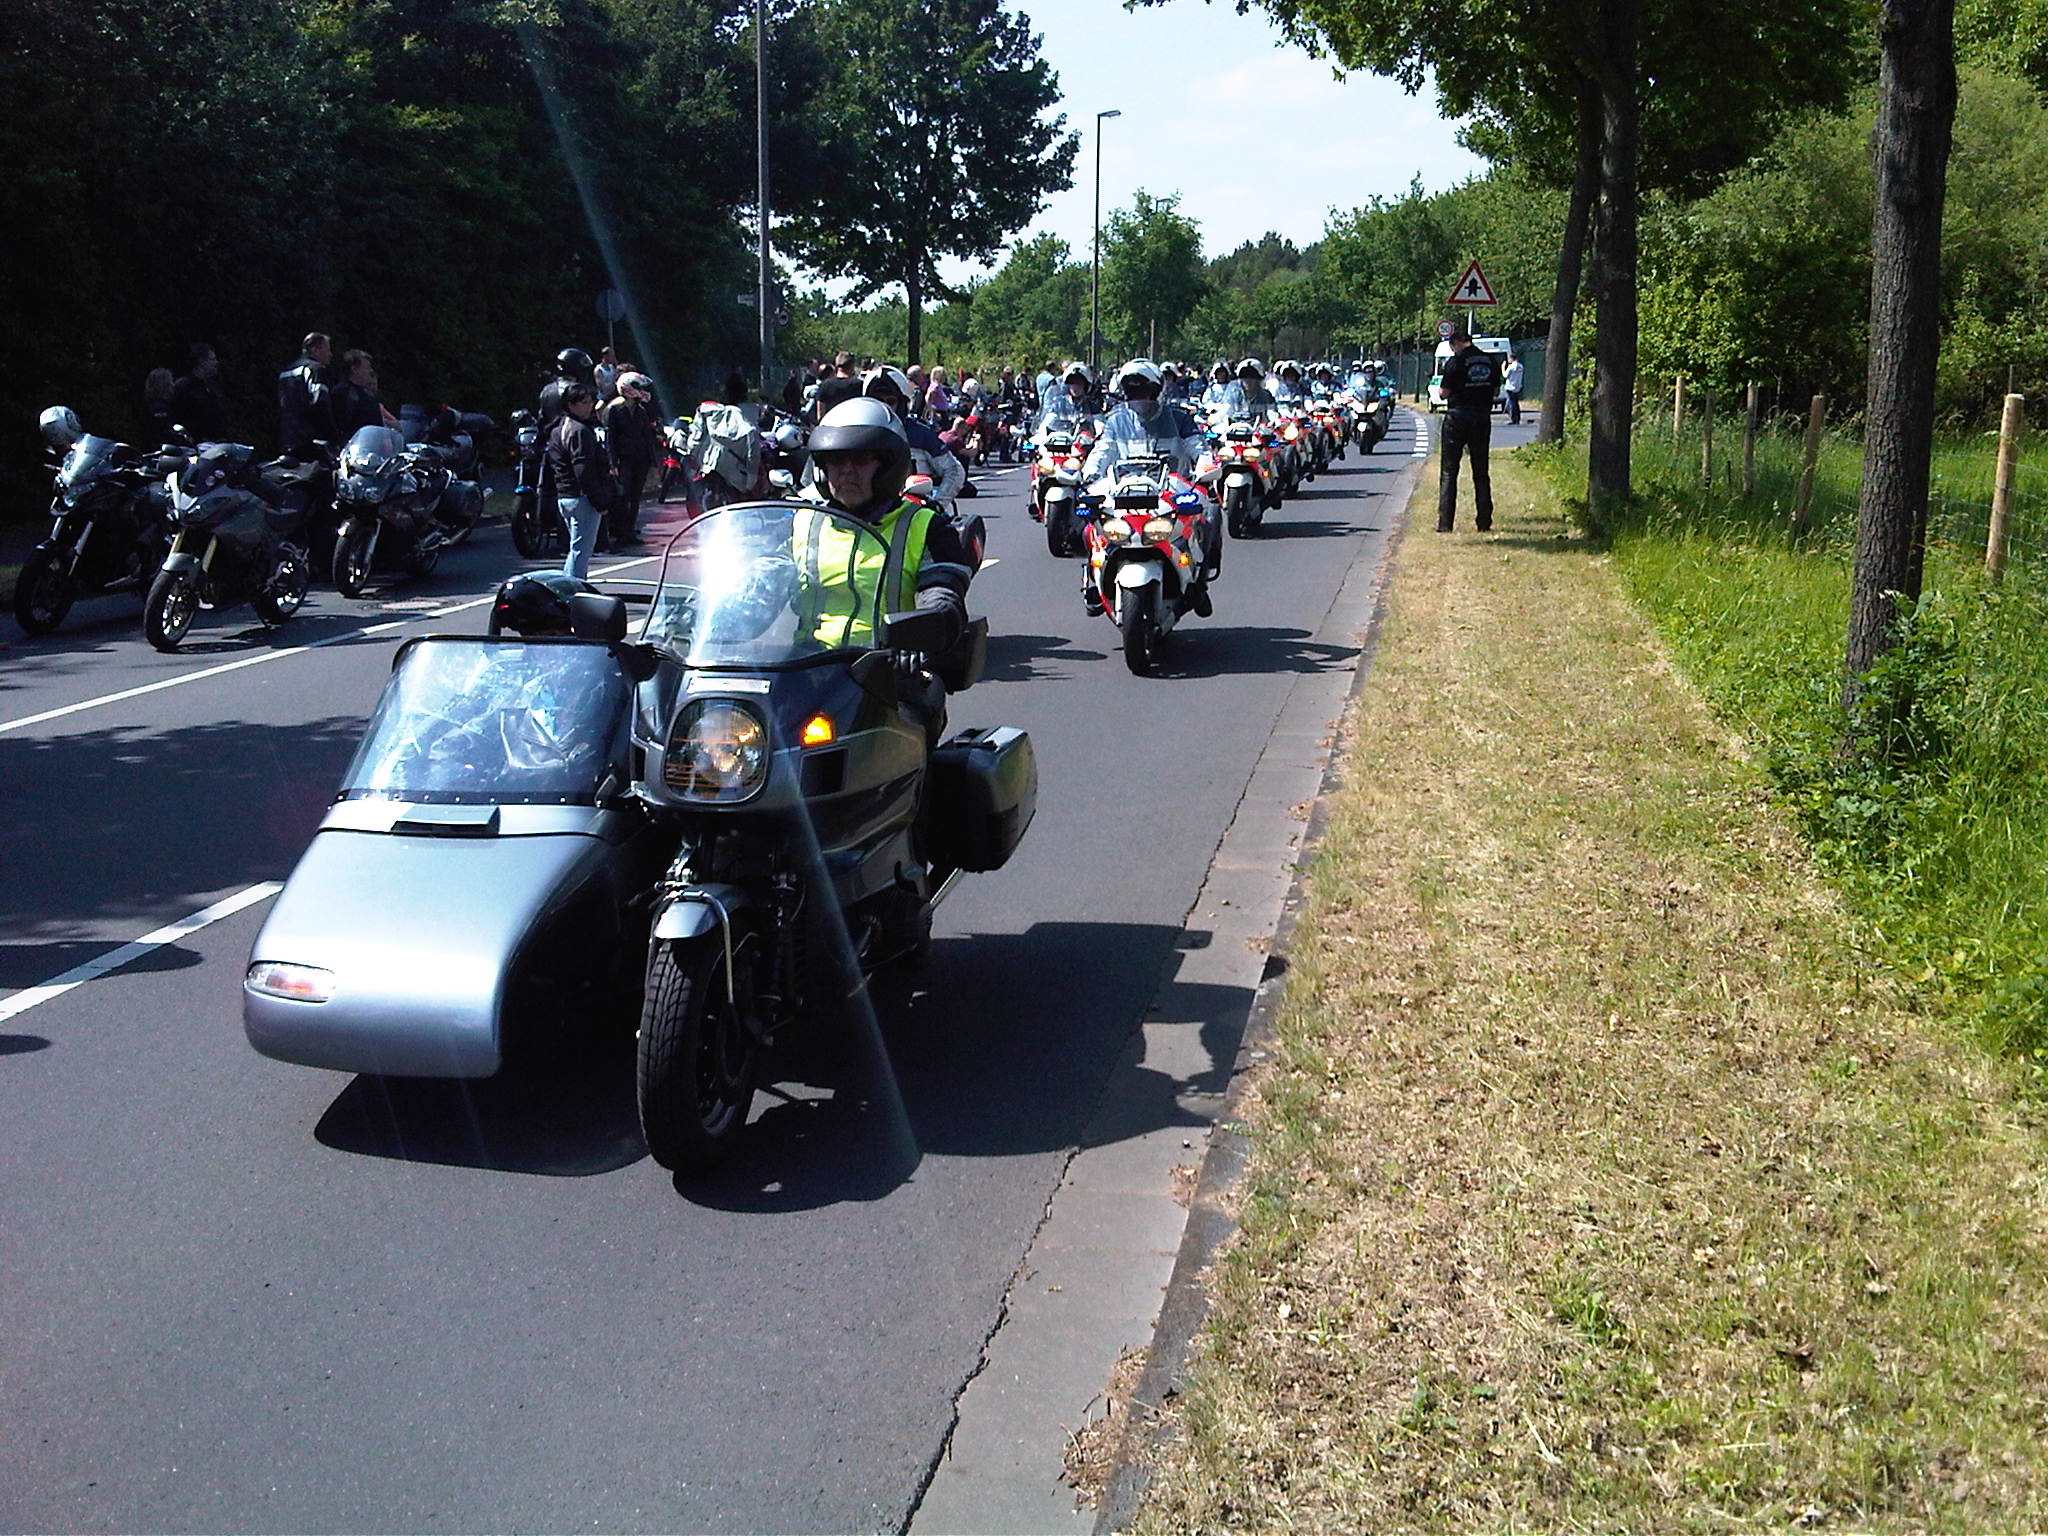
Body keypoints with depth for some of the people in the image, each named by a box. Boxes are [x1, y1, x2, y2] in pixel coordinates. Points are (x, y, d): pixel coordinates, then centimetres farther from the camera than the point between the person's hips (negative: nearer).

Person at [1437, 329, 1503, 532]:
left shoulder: (1455, 361, -9)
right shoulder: (1491, 361, 5)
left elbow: (1445, 393, -8)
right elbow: (1496, 391, 10)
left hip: (1458, 416, -4)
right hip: (1483, 417, 4)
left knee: (1449, 472, 1)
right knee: (1481, 473, 11)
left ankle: (1445, 523, -3)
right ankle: (1484, 521, 10)